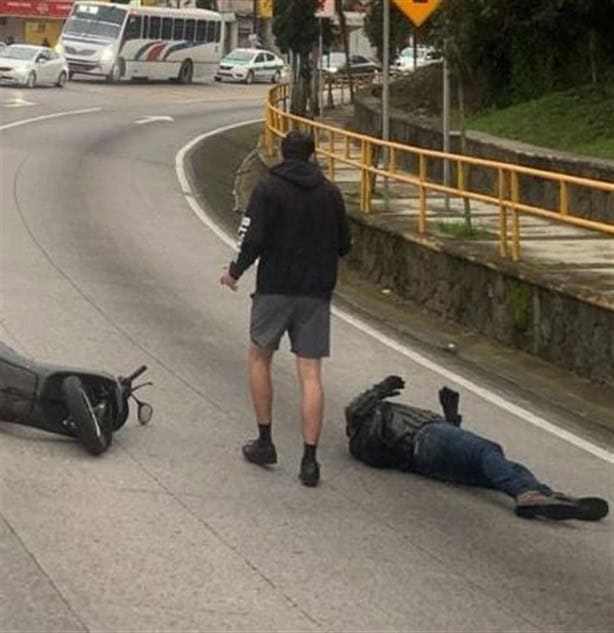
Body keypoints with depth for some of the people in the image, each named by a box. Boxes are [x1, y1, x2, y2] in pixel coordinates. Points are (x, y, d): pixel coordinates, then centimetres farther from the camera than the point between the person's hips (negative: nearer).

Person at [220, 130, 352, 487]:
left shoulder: (268, 189, -6)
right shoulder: (330, 193, 4)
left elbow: (254, 240, -12)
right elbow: (344, 246, 10)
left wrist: (235, 272, 6)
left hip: (275, 288, -2)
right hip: (317, 292, 2)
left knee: (260, 358, 18)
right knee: (311, 373, 1)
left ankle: (265, 443, 18)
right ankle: (309, 460, -5)